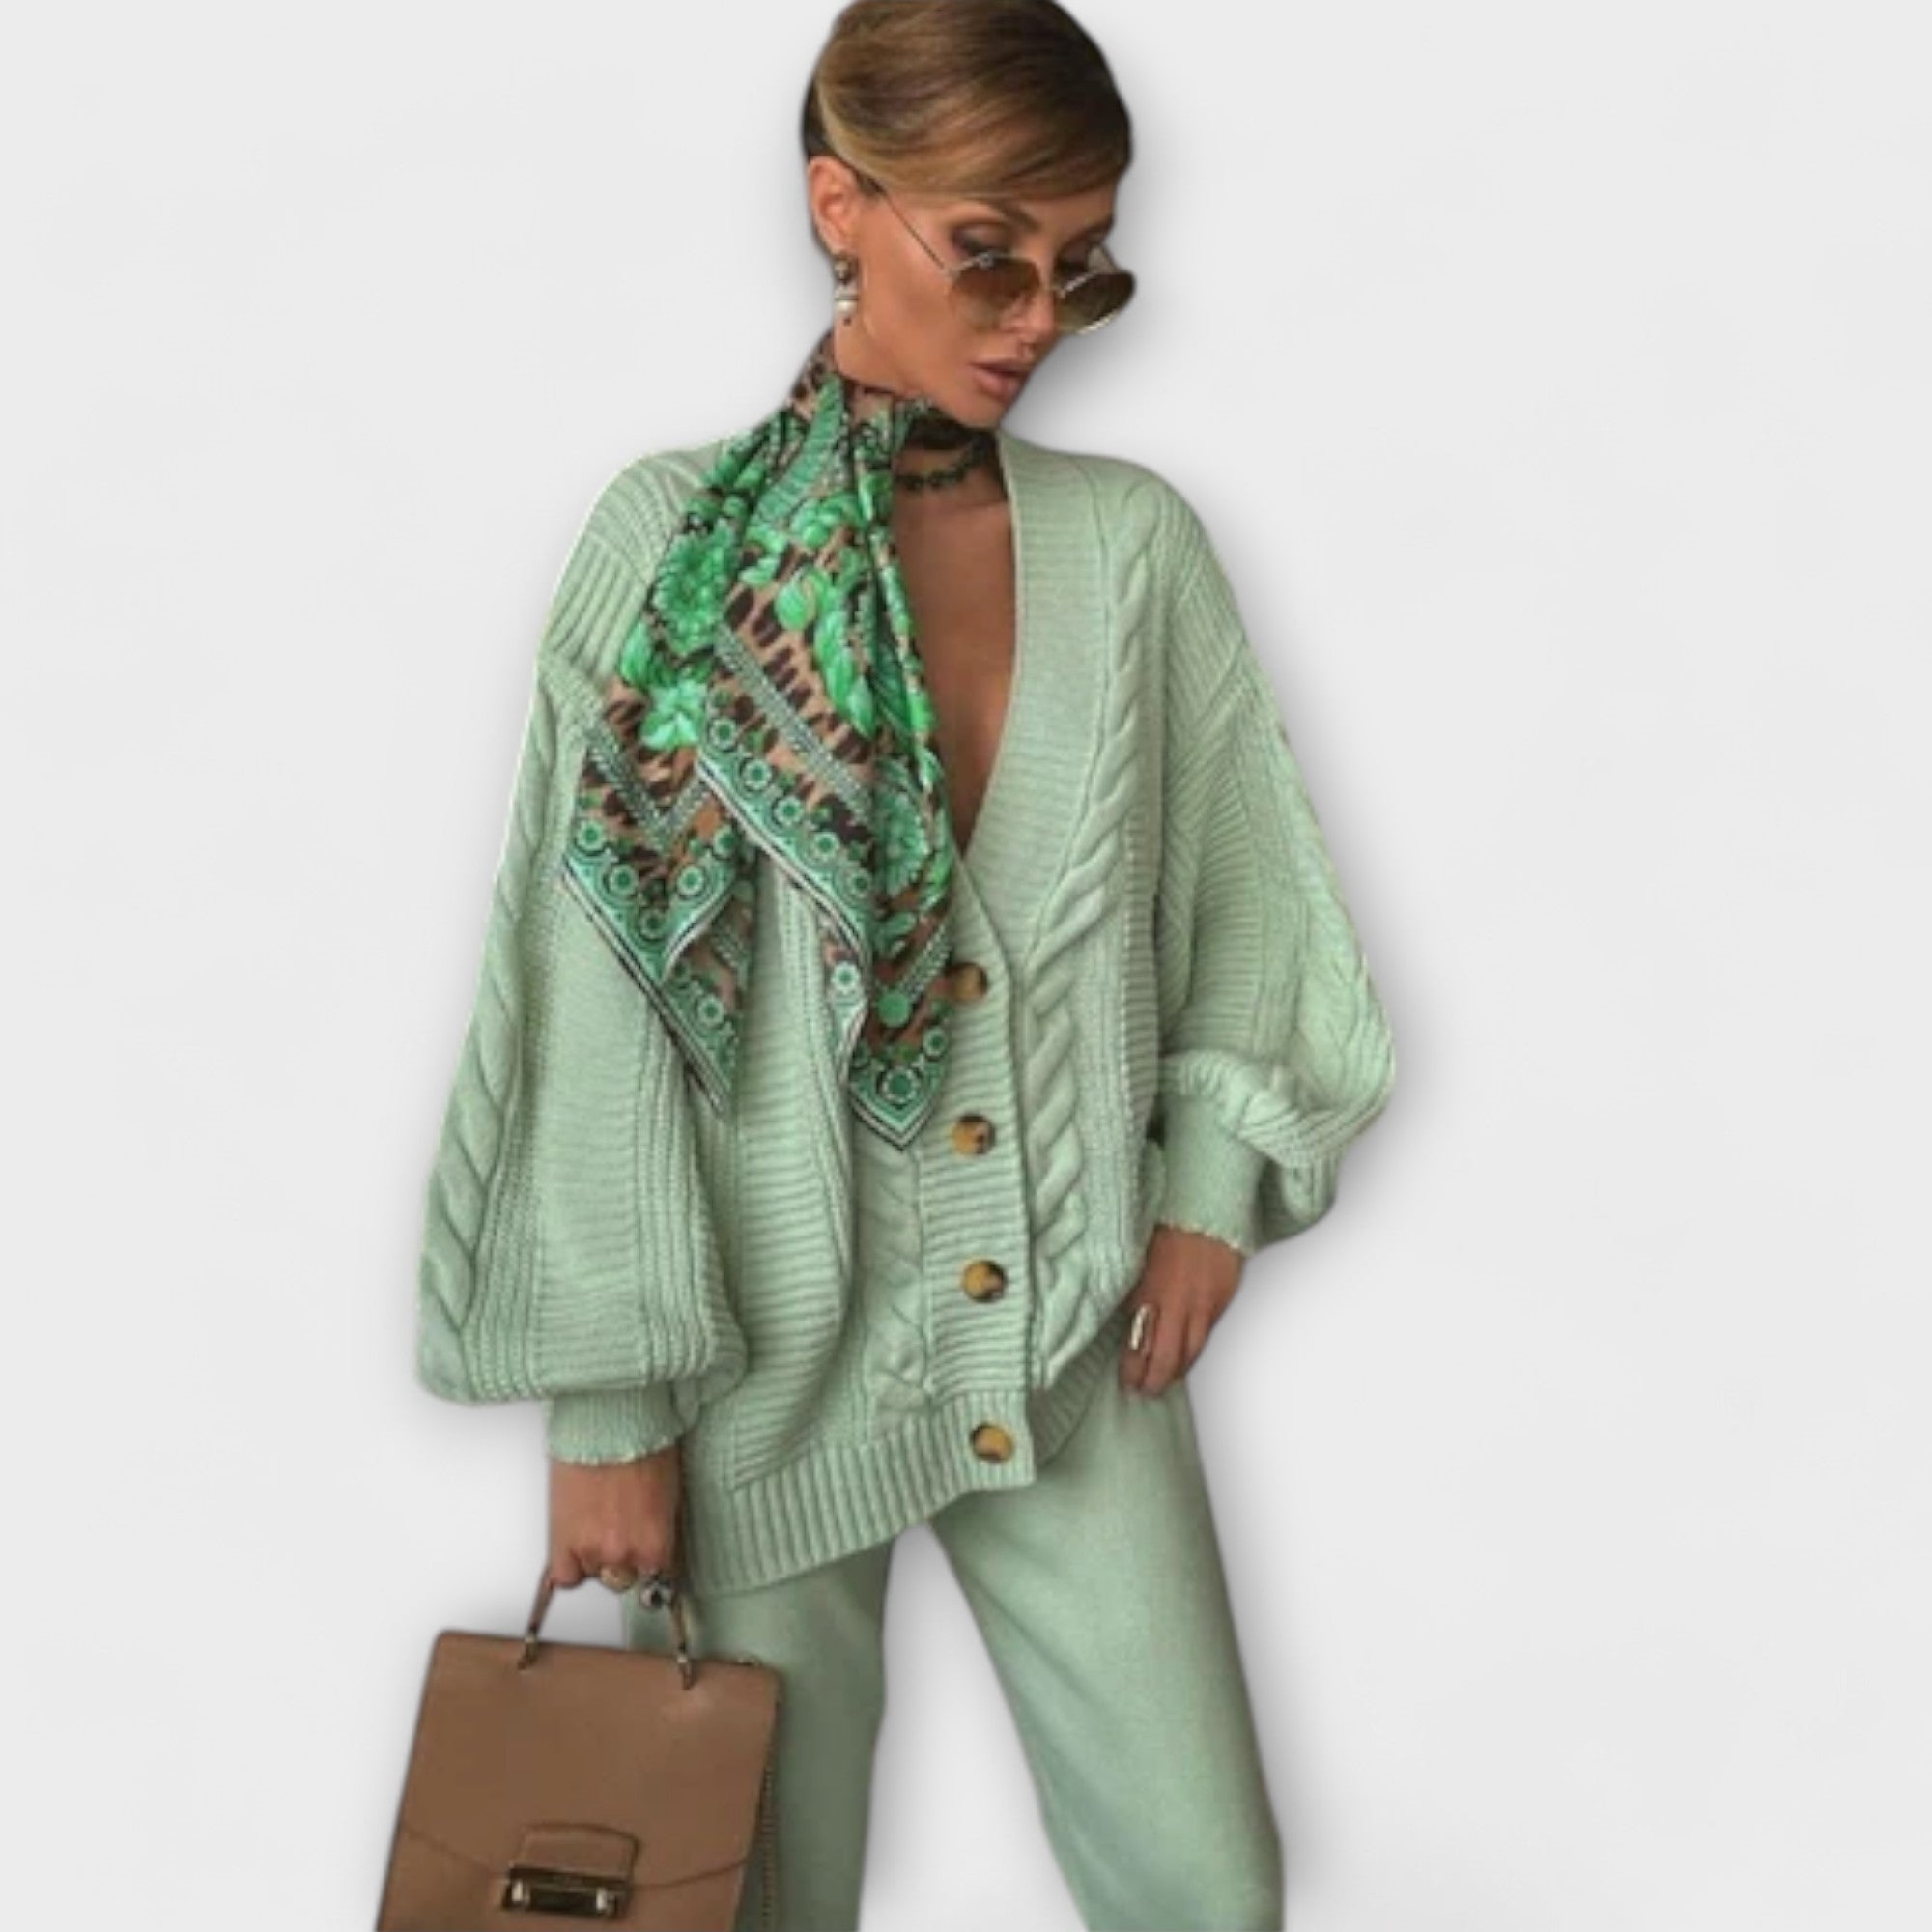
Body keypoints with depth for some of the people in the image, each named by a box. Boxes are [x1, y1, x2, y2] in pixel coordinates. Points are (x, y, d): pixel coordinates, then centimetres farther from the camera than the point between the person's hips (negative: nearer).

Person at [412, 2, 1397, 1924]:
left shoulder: (1133, 540, 2)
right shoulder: (677, 538, -6)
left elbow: (1244, 894, 13)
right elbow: (591, 994, -8)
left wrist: (1215, 1184, 2)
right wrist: (604, 1395, -9)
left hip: (1075, 1336, 3)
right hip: (769, 1349, -2)